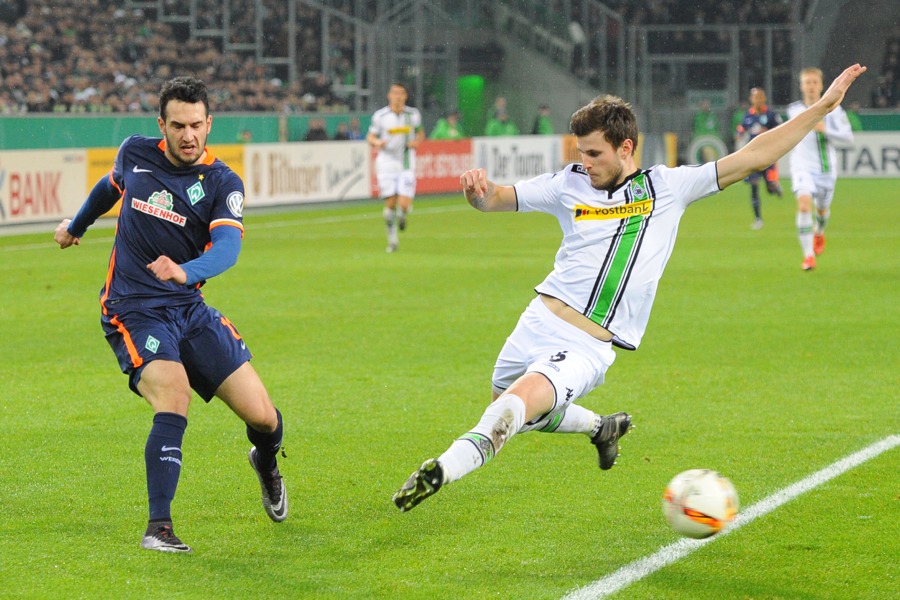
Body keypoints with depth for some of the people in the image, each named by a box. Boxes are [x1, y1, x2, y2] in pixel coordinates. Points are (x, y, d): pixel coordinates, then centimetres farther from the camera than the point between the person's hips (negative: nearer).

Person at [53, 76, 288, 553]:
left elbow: (227, 247, -24)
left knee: (262, 416, -3)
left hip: (190, 310, 2)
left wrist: (185, 271, -45)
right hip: (133, 312, -1)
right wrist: (77, 224, 40)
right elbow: (111, 185, 24)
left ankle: (266, 464, 36)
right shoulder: (135, 154, -1)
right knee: (173, 397, -29)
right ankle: (158, 527, -26)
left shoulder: (222, 184, -7)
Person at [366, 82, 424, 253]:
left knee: (405, 204, -12)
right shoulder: (380, 115, -2)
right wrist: (377, 142, -18)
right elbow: (370, 136, 5)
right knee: (390, 203, -4)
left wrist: (417, 141, -4)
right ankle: (392, 237, 18)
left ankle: (402, 216, 25)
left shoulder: (413, 114, 3)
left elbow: (420, 132, 18)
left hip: (407, 166, 1)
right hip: (386, 164, -1)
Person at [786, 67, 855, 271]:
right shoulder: (793, 110, 2)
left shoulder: (833, 109, -6)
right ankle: (808, 255, -21)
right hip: (802, 167, 0)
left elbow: (848, 136, -13)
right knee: (804, 204, -23)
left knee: (822, 208, 15)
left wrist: (825, 129, -25)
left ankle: (819, 232, 54)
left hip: (826, 168, 0)